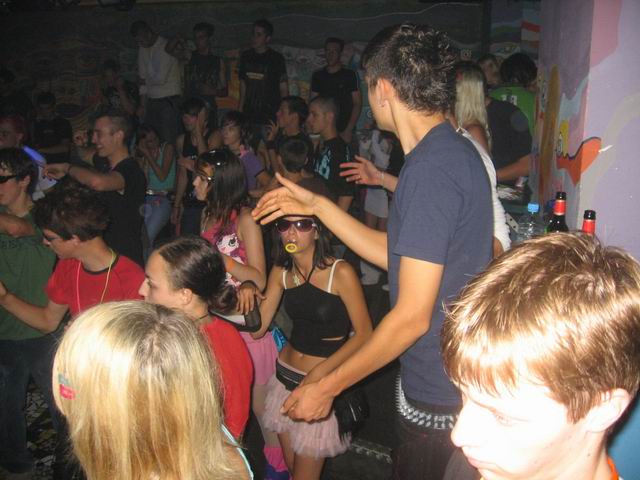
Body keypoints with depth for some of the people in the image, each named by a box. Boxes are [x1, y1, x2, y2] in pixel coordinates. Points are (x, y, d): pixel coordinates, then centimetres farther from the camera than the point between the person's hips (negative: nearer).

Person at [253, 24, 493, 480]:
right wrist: (317, 205, 10)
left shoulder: (431, 167, -25)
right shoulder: (454, 151, 6)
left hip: (439, 400, -9)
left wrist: (327, 387, -15)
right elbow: (397, 254, 10)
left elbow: (412, 316, -25)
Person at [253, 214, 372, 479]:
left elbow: (364, 333, -14)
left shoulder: (340, 273, -17)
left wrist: (321, 372, -20)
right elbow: (257, 329, -1)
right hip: (285, 376, 5)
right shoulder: (280, 272, 1)